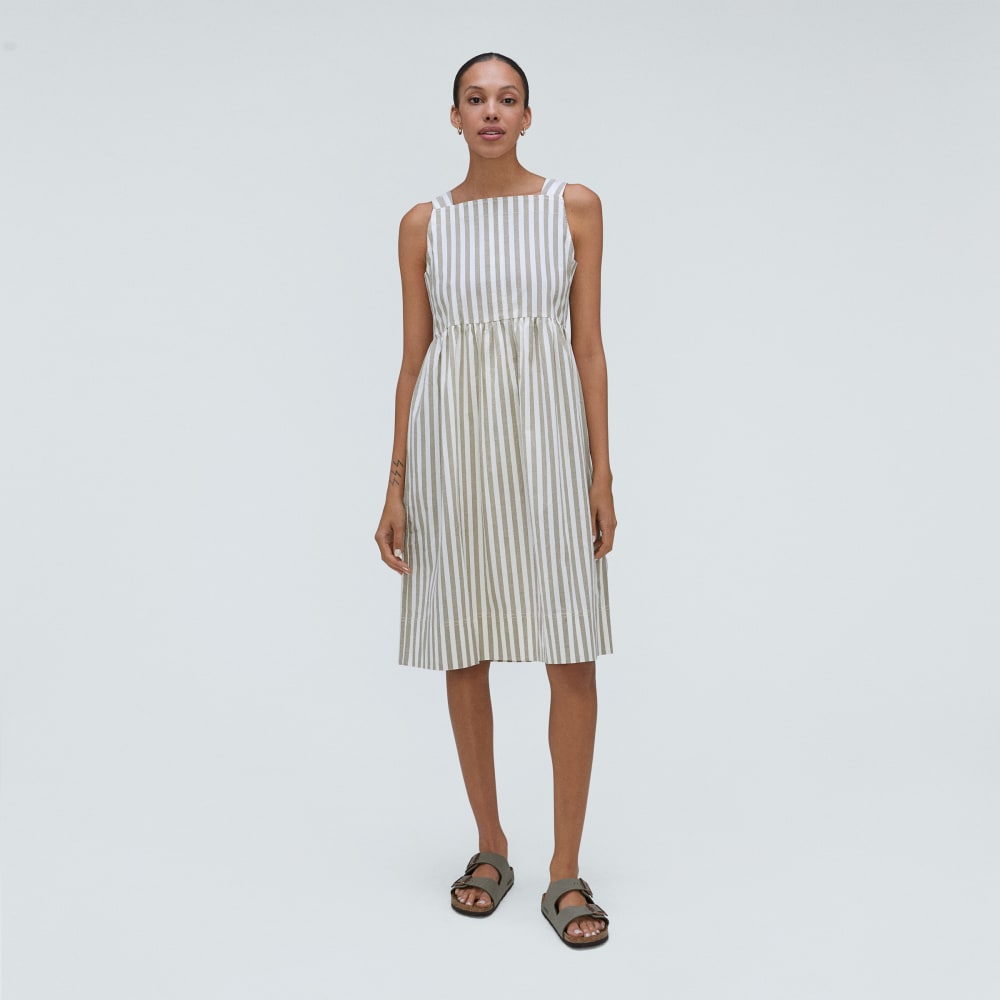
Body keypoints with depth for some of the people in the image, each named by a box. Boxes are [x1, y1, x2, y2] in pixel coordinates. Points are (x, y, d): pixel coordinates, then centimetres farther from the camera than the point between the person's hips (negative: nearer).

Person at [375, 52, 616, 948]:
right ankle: (491, 848, 23)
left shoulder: (576, 208, 6)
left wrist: (602, 470, -3)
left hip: (546, 435, -1)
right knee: (464, 652, 6)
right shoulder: (424, 224, 8)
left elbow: (589, 345, 3)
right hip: (454, 436, 1)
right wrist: (397, 485, 2)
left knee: (572, 654, -5)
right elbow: (413, 358, 8)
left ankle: (567, 870, 8)